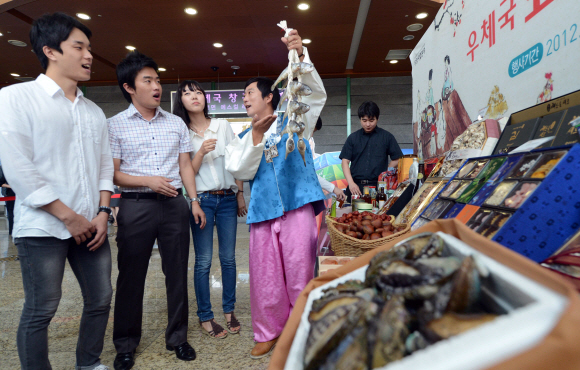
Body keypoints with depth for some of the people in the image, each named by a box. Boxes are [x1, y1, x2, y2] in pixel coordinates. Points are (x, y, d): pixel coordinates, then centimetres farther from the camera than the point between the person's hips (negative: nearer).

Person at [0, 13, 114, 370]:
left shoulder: (94, 111, 13)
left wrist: (102, 212, 0)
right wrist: (69, 217, -12)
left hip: (91, 225, 6)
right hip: (43, 227, -5)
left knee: (101, 300, 11)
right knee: (40, 311, 4)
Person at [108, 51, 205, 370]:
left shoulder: (176, 123, 10)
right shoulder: (115, 125, 1)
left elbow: (185, 165, 11)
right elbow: (112, 173, -3)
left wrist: (194, 201, 3)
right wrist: (148, 181, -17)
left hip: (174, 204, 3)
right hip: (135, 205, -2)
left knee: (177, 272, 9)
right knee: (131, 275, 7)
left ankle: (177, 337, 25)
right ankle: (125, 344, 25)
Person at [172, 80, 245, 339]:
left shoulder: (223, 125, 8)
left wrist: (241, 194, 7)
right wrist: (201, 153, -18)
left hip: (228, 198, 2)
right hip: (202, 199, -2)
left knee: (228, 257, 7)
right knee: (203, 261, 1)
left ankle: (229, 311, 21)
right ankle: (205, 317, 14)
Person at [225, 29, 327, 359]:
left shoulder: (294, 122, 11)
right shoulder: (243, 138, 18)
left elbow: (317, 95, -4)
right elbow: (241, 172, 4)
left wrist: (301, 56, -17)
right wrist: (256, 136, -6)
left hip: (297, 207, -3)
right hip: (263, 212, 3)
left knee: (300, 275, 1)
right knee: (265, 277, 7)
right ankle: (268, 333, 26)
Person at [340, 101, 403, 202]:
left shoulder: (387, 137, 7)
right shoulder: (353, 138, 10)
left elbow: (396, 159, 11)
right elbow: (345, 161, 5)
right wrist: (351, 183, -7)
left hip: (378, 186, -1)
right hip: (356, 186, 1)